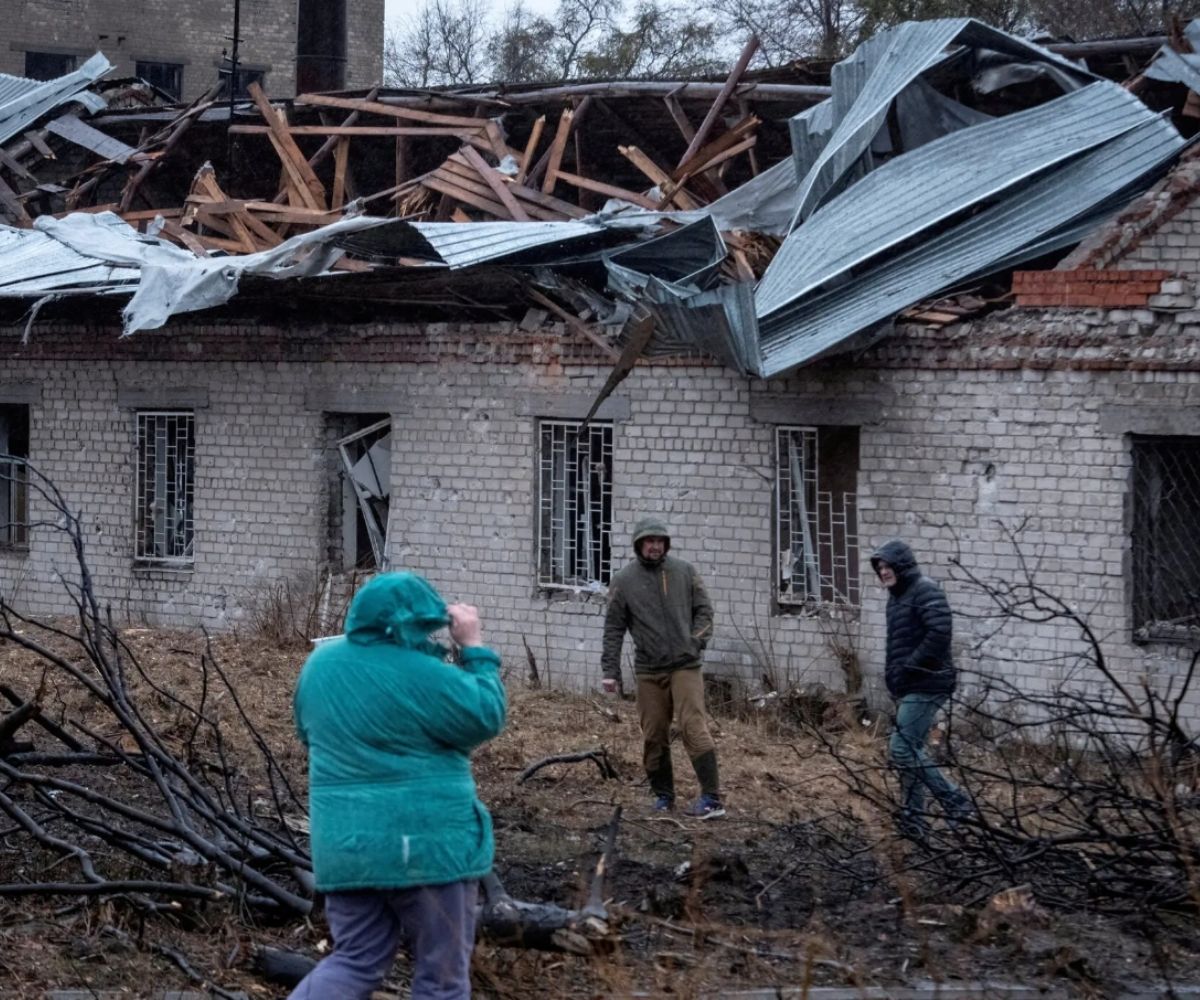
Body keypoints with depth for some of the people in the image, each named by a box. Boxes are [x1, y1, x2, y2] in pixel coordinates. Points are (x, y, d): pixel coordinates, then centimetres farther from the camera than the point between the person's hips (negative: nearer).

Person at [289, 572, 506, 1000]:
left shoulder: (321, 663, 6)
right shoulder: (422, 676, -16)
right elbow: (486, 718, -6)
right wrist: (474, 647, -2)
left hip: (344, 844, 6)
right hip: (424, 844, -6)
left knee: (355, 963, 15)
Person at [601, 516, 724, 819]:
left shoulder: (684, 572, 5)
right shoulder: (624, 581, 3)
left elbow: (703, 608, 11)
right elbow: (614, 629, 4)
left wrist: (698, 639, -5)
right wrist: (611, 671, 0)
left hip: (685, 666, -1)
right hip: (648, 670, 1)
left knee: (694, 728, -11)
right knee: (654, 737, 5)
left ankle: (712, 798, -11)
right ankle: (663, 795, 19)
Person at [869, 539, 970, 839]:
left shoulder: (925, 590, -13)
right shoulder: (897, 596, 16)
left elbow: (940, 632, -24)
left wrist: (908, 668, -20)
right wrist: (893, 674, 9)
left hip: (926, 685, -10)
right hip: (909, 687, 10)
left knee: (902, 749, -13)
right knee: (910, 750, 11)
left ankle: (954, 801, -6)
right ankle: (913, 819, 16)